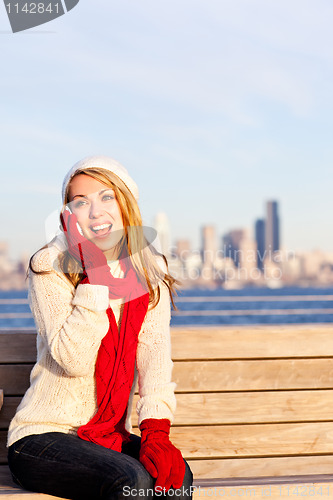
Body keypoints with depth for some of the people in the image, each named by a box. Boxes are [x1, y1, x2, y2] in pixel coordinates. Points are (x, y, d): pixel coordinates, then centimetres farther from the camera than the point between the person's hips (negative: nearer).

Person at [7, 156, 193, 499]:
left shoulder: (150, 272, 5)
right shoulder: (50, 267, -9)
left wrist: (155, 430, -20)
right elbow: (74, 360, -20)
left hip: (110, 437, 4)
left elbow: (154, 353, -6)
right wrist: (95, 276, -23)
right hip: (42, 434, -4)